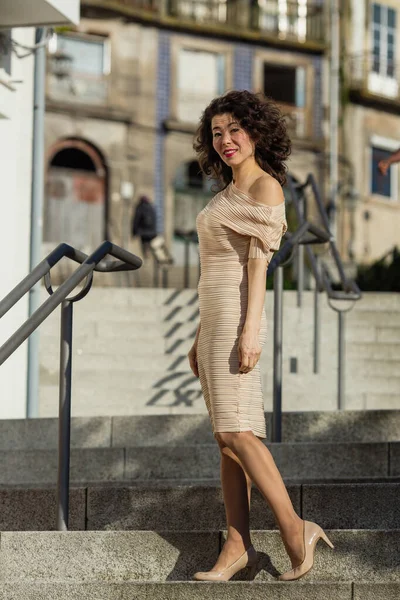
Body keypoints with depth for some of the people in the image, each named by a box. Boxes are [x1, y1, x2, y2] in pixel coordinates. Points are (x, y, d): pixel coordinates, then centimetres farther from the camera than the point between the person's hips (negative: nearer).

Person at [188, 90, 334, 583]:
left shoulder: (265, 186, -5)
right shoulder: (227, 193, 20)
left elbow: (258, 261, -14)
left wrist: (249, 330, -22)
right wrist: (201, 337, 19)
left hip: (237, 318, -9)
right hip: (215, 320, 9)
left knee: (235, 431, -17)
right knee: (226, 437, 3)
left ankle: (294, 528, -12)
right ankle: (237, 547, 2)